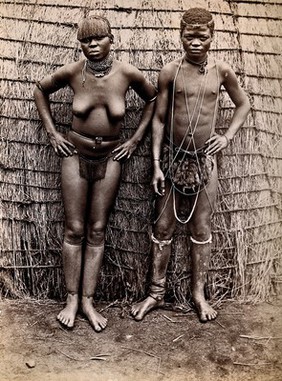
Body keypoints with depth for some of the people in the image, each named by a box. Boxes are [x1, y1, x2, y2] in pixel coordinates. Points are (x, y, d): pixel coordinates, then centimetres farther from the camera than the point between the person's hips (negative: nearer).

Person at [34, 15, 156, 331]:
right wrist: (52, 133, 3)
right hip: (75, 154, 0)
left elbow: (153, 99, 8)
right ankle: (72, 299, 15)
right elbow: (40, 90, 10)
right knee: (75, 230, 2)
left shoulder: (127, 74, -10)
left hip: (109, 158, 1)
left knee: (97, 231, 5)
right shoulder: (72, 72, -9)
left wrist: (135, 140, 4)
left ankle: (88, 301, 15)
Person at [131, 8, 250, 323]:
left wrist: (228, 136, 2)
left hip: (204, 159, 1)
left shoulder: (221, 71, -1)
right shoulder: (170, 71, -5)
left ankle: (199, 294, 24)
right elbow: (159, 119, -2)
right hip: (173, 158, 0)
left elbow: (243, 104, 15)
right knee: (163, 228, 6)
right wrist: (156, 164, -6)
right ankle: (156, 293, 22)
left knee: (201, 229, 9)